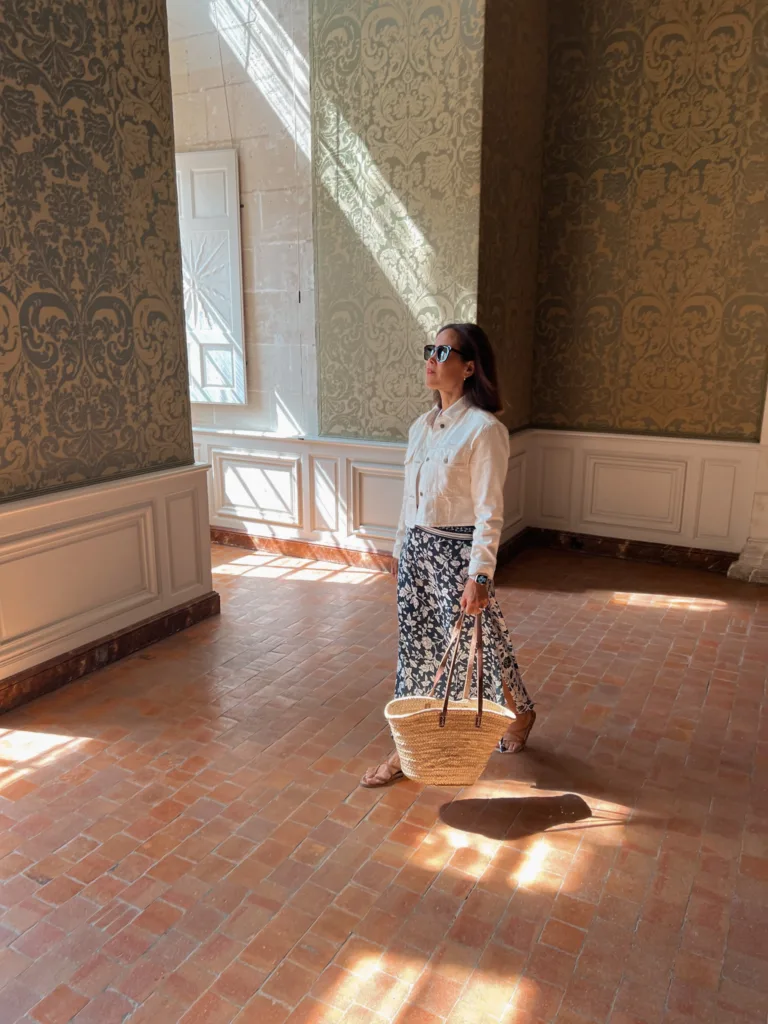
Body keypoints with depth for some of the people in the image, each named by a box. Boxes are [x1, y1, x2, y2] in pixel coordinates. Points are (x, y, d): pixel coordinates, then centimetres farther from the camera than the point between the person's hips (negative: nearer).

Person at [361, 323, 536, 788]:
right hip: (417, 548, 7)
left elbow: (489, 513, -17)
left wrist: (478, 575, -21)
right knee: (416, 646, 12)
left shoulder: (485, 429, -15)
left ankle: (523, 711, 40)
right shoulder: (422, 426, 8)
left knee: (477, 644, 9)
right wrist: (401, 549, 17)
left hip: (458, 552, -7)